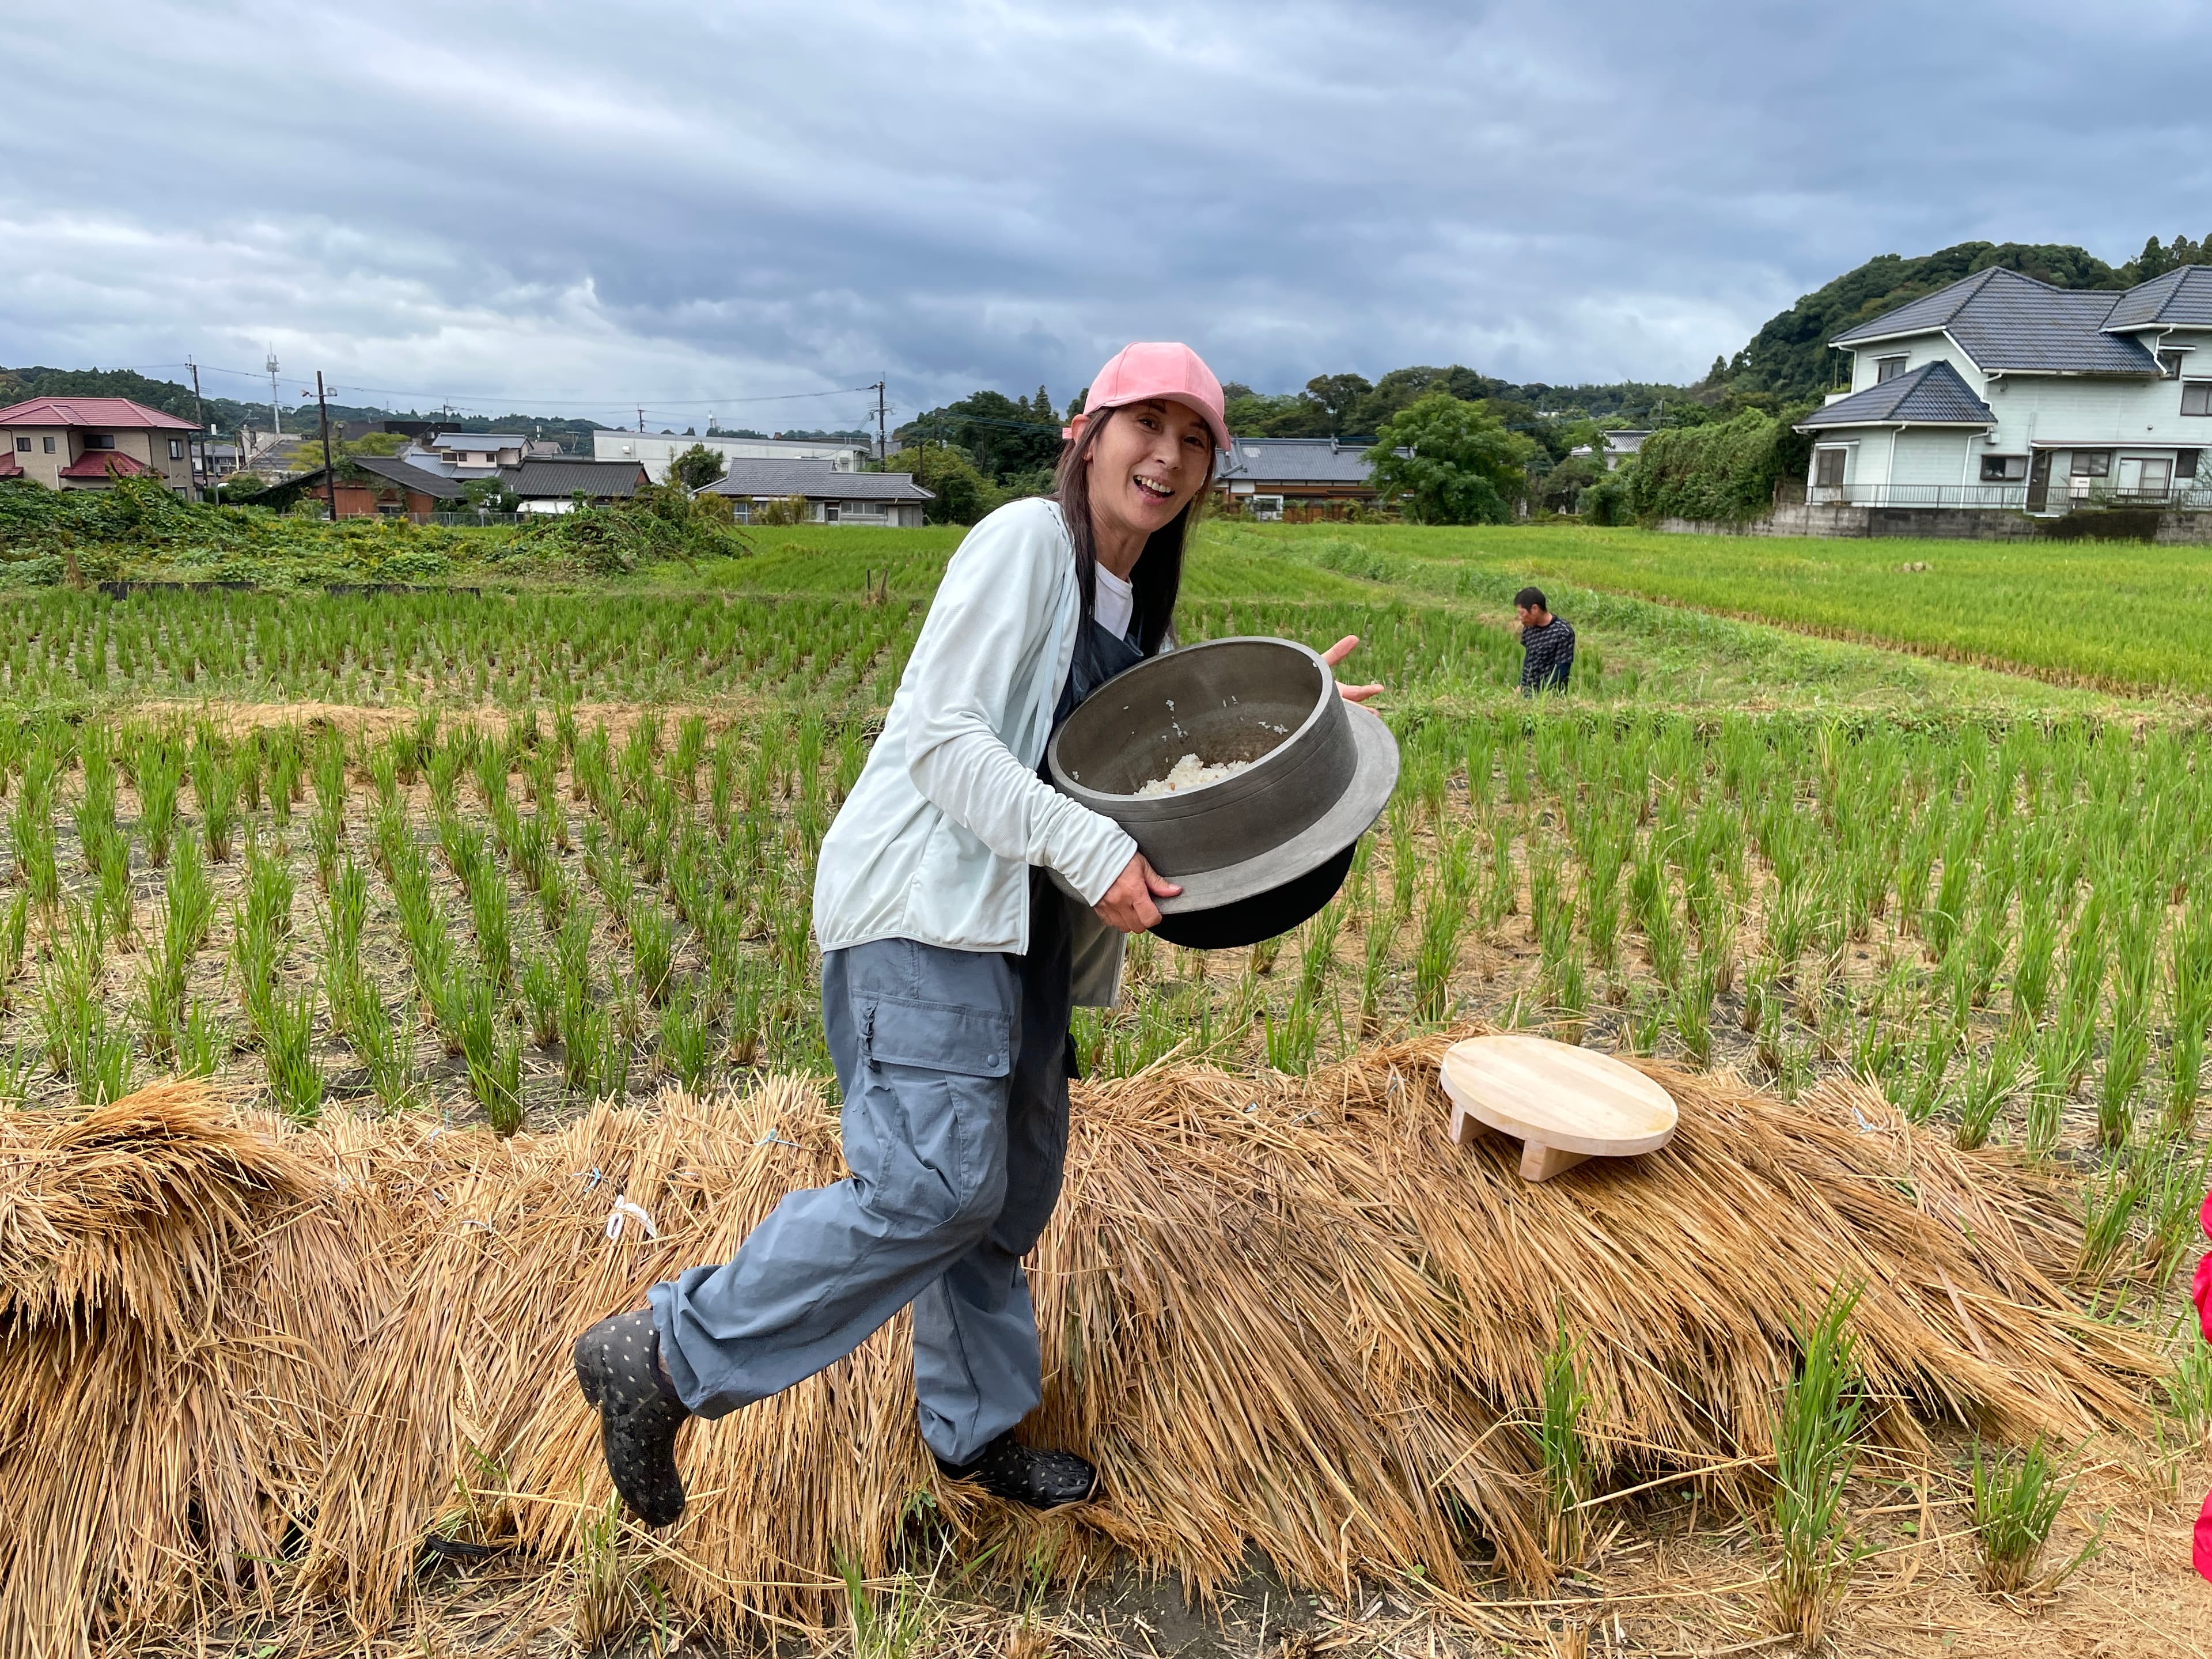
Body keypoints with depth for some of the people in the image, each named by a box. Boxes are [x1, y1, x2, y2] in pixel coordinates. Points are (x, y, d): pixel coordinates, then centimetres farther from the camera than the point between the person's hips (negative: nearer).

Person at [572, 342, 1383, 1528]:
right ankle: (665, 1359, -1)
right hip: (926, 901, -9)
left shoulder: (1138, 604, 19)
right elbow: (943, 738, -18)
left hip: (1019, 922, 9)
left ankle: (976, 1431, 31)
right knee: (935, 1186, -16)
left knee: (1013, 1187, 14)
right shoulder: (1025, 541, -9)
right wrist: (1091, 852, -24)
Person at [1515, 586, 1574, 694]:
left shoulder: (1563, 633, -15)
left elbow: (1562, 669, -14)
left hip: (1551, 694, -6)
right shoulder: (1529, 628, 3)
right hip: (1528, 691, 6)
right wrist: (1522, 685, 12)